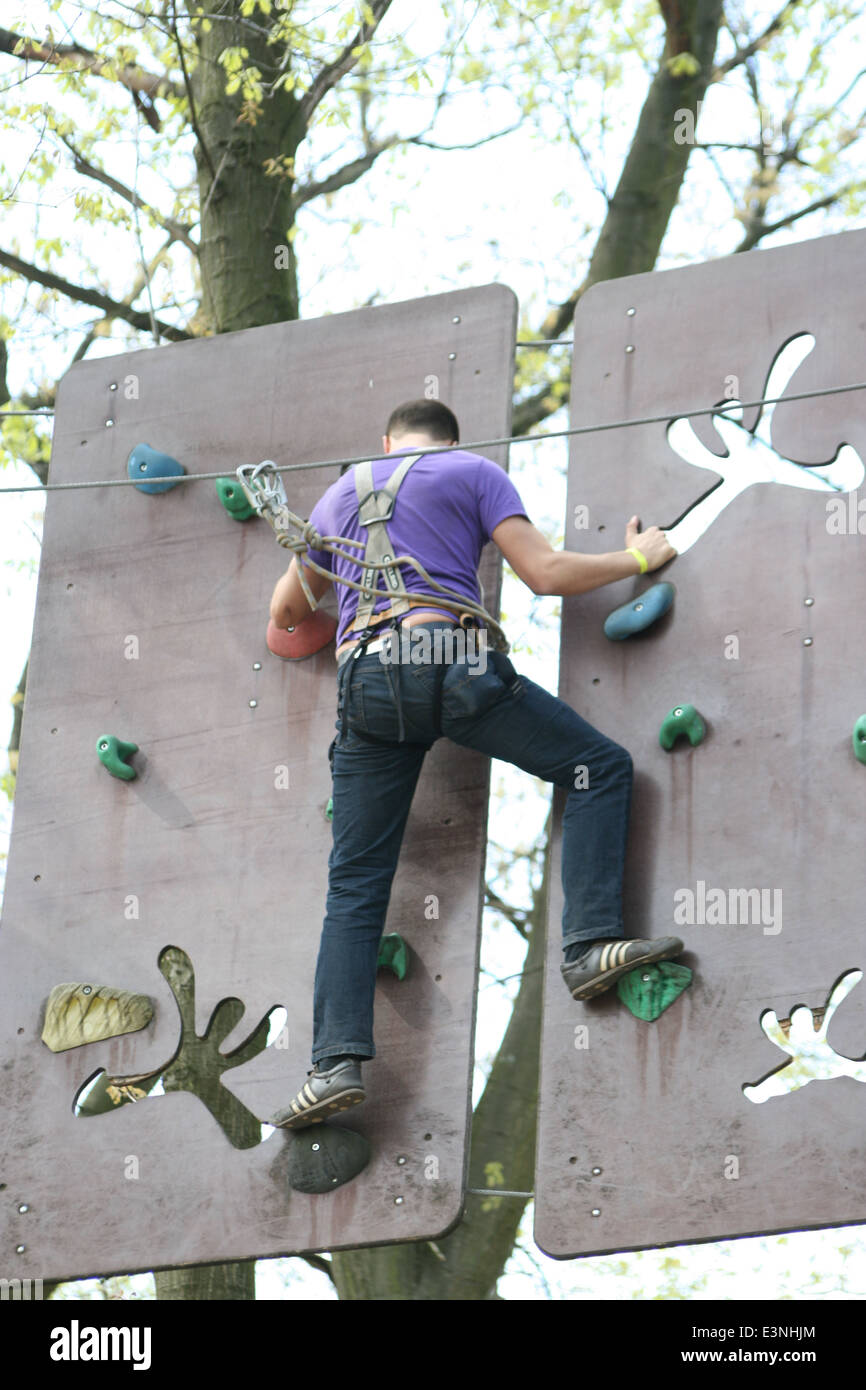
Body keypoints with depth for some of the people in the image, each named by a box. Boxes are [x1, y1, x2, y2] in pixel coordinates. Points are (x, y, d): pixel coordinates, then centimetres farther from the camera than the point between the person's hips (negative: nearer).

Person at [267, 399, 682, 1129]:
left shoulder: (339, 497, 27)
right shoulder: (473, 472, 13)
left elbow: (286, 612, 34)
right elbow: (546, 573, 3)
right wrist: (639, 557, 18)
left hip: (364, 680, 4)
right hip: (448, 659, -4)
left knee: (355, 884, 6)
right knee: (601, 766, 9)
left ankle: (337, 1061, -8)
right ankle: (591, 945, -8)